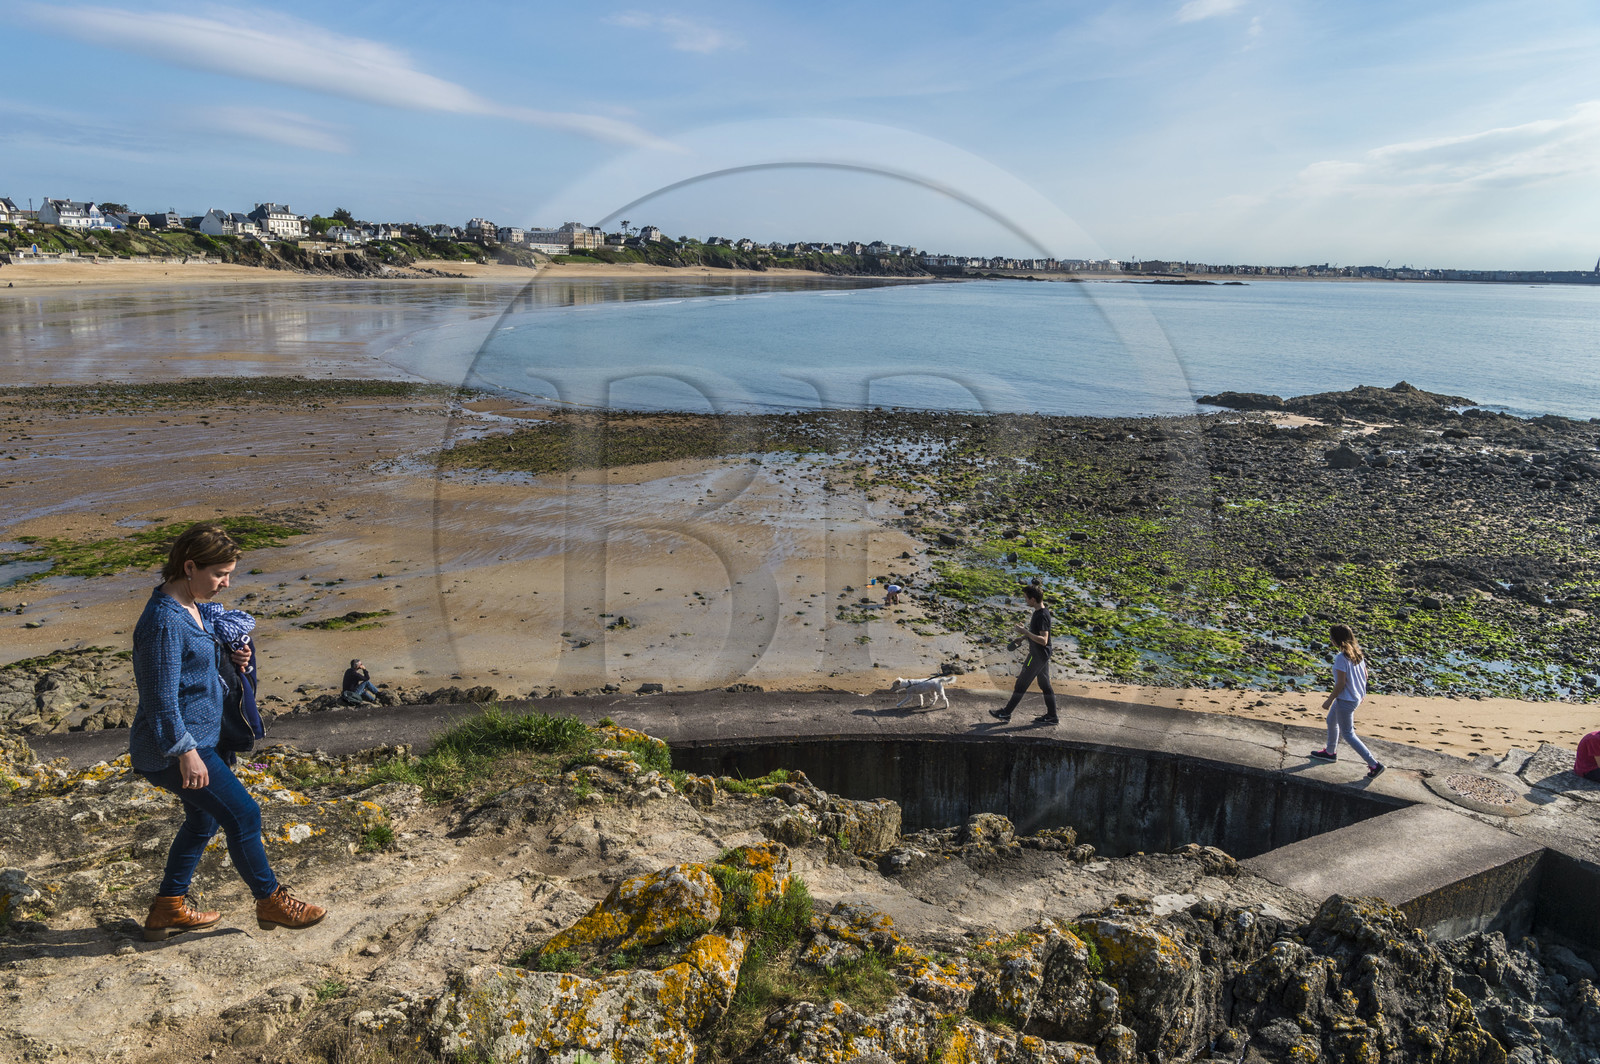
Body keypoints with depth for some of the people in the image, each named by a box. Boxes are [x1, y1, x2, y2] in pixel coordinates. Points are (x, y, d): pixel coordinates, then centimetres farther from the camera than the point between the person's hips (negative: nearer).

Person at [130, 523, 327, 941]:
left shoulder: (190, 606, 6)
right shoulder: (164, 621, -24)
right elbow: (162, 698, -25)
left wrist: (229, 658, 1)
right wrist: (186, 753, -24)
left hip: (195, 737, 11)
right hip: (173, 748, -10)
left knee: (202, 820, 21)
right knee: (243, 815, -2)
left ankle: (167, 909, 33)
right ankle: (270, 902, 14)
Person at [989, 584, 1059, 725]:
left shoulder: (1042, 616, -25)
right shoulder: (1039, 612, 6)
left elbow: (1043, 640, -31)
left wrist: (1025, 632, -32)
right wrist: (1022, 638, 19)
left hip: (1037, 656, -10)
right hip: (1043, 655, 10)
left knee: (1021, 684, 2)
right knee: (1045, 684, 15)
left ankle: (1006, 713, 13)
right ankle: (1051, 715, 22)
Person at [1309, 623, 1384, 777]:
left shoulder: (1341, 658, -27)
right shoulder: (1358, 653, -1)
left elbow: (1341, 683, -24)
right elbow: (1365, 675, 8)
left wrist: (1330, 700, -12)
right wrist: (1361, 692, 22)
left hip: (1346, 700, -9)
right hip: (1357, 696, 9)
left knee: (1348, 734, 6)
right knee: (1331, 721, 27)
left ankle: (1374, 764, 9)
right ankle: (1330, 752, 45)